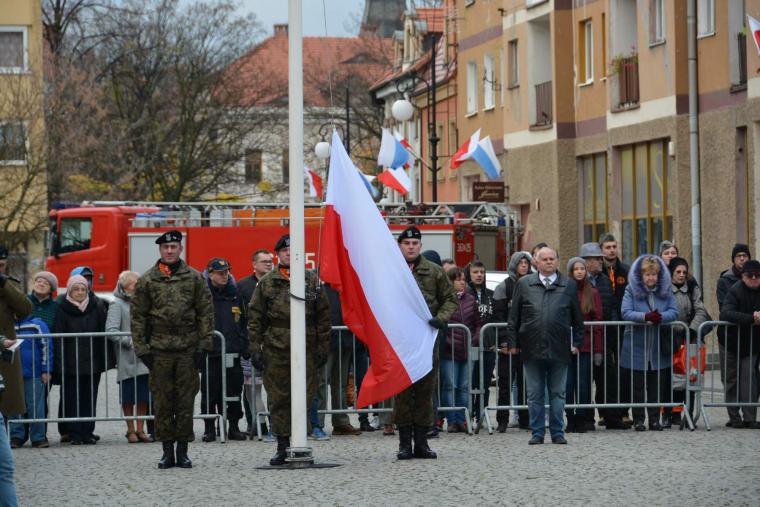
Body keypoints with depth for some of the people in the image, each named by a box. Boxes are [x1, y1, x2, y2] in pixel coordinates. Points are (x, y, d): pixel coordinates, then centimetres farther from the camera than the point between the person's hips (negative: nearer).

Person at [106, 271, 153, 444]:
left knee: (144, 396, 6)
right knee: (129, 397, 2)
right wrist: (130, 341, -19)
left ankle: (140, 430, 14)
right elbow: (111, 330, -13)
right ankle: (131, 430, 12)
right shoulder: (117, 304, -4)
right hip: (127, 359, -5)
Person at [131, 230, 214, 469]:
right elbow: (138, 317, 6)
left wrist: (203, 346, -1)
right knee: (162, 402, 2)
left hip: (188, 350, 0)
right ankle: (167, 451, 10)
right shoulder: (146, 281, 5)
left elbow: (205, 313, 5)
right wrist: (141, 349, -1)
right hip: (159, 350, 0)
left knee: (186, 401, 2)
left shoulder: (194, 278, 6)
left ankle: (183, 450, 9)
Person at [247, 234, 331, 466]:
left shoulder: (312, 280, 8)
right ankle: (282, 447, 6)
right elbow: (255, 317, 6)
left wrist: (322, 348, 2)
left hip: (306, 349, 0)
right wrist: (255, 349, -1)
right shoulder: (266, 283, 7)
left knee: (304, 397, 0)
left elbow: (323, 316, 8)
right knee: (278, 399, 1)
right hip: (275, 350, 0)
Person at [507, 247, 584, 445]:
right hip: (532, 349, 0)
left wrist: (576, 342, 6)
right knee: (535, 395, 5)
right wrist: (513, 343, 3)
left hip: (559, 348, 0)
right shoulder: (524, 284, 7)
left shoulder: (569, 285, 7)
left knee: (558, 393, 5)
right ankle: (537, 433, 12)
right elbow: (514, 316, 8)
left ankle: (557, 433, 12)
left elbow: (577, 318, 10)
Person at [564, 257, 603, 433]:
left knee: (583, 385, -1)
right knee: (568, 385, -1)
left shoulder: (592, 293, 6)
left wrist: (598, 349, -3)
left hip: (586, 346, 0)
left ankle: (582, 420, 8)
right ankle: (571, 420, 8)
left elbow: (598, 322, 3)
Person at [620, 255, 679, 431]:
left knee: (657, 387, 6)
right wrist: (646, 316, -28)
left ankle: (655, 419, 14)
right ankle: (638, 419, 11)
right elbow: (626, 313, -14)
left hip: (659, 349, 3)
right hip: (637, 348, -3)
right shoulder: (632, 290, -3)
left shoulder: (665, 291, 6)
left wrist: (660, 317, -23)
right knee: (637, 386, 4)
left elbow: (674, 311, -3)